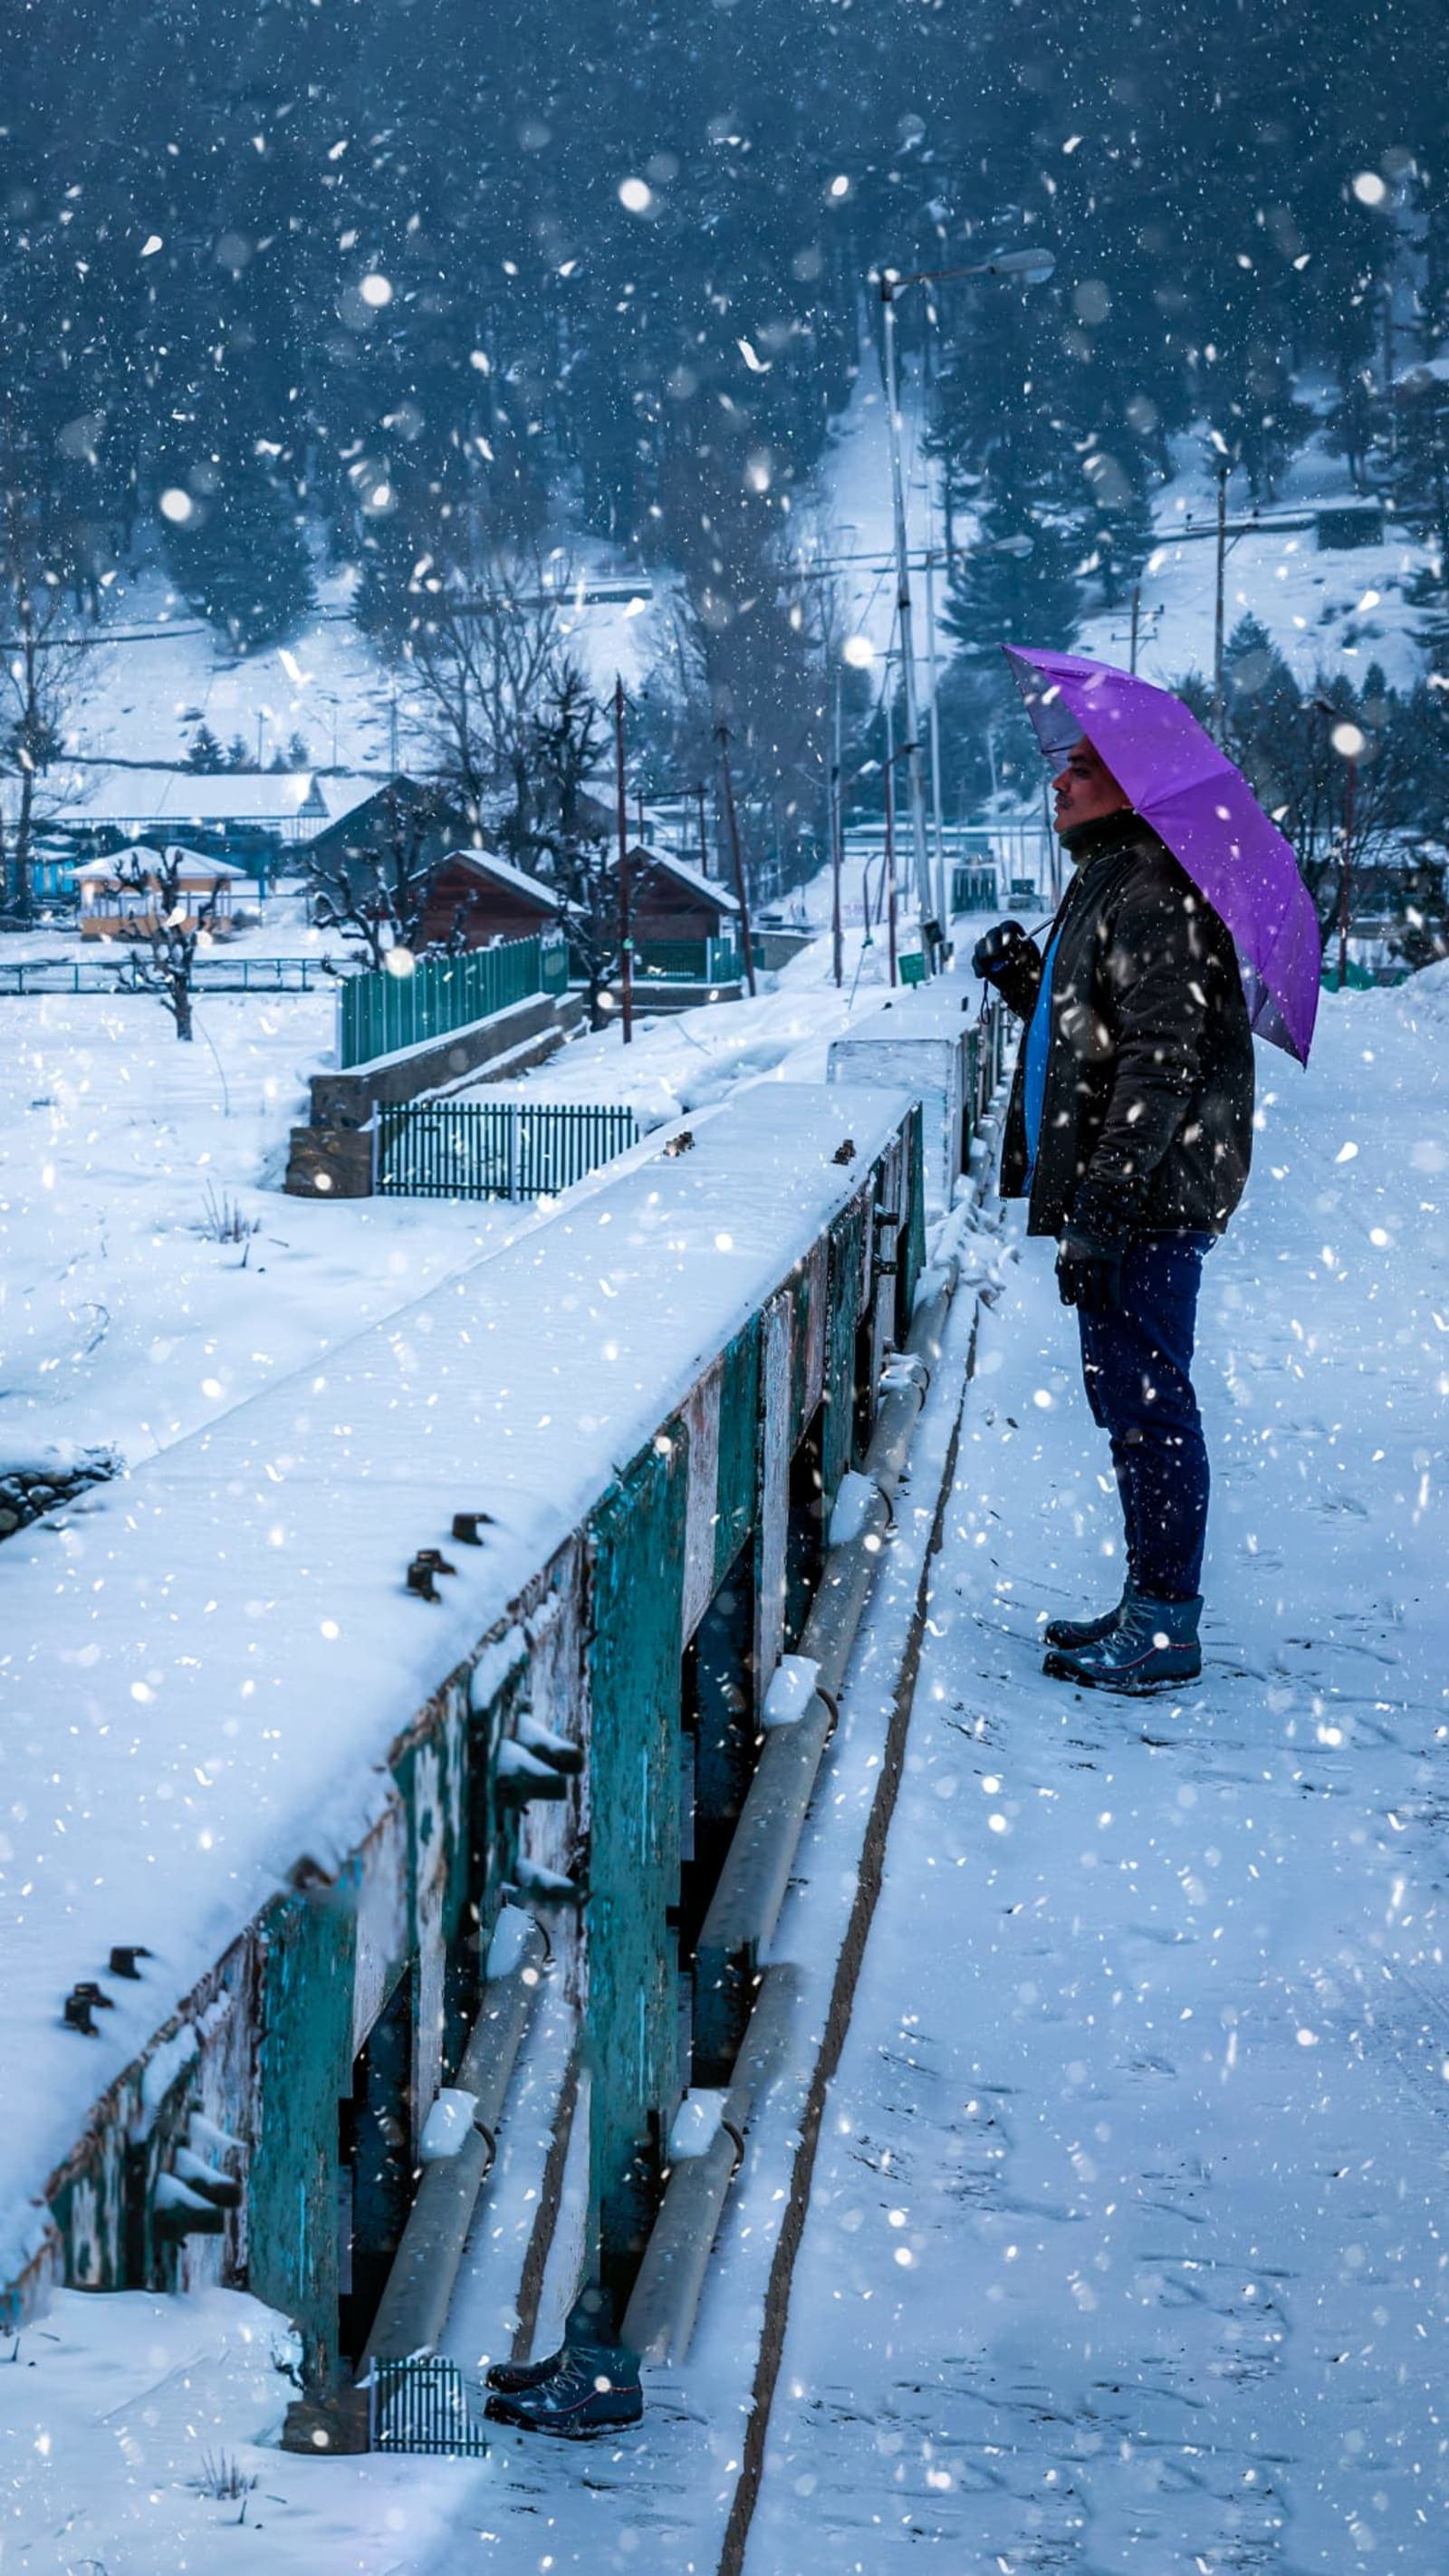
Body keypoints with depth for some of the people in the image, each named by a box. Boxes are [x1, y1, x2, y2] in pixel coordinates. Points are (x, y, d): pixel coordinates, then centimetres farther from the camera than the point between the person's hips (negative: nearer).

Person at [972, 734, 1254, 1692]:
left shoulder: (1153, 896, -15)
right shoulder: (1107, 884, 18)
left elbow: (1161, 1063, -22)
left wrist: (1102, 1202, -25)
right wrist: (1027, 983, 10)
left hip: (1150, 1204, -11)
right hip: (1119, 1196, 11)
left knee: (1149, 1405, -6)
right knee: (1128, 1402, 16)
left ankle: (1165, 1625, 0)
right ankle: (1149, 1605, 25)